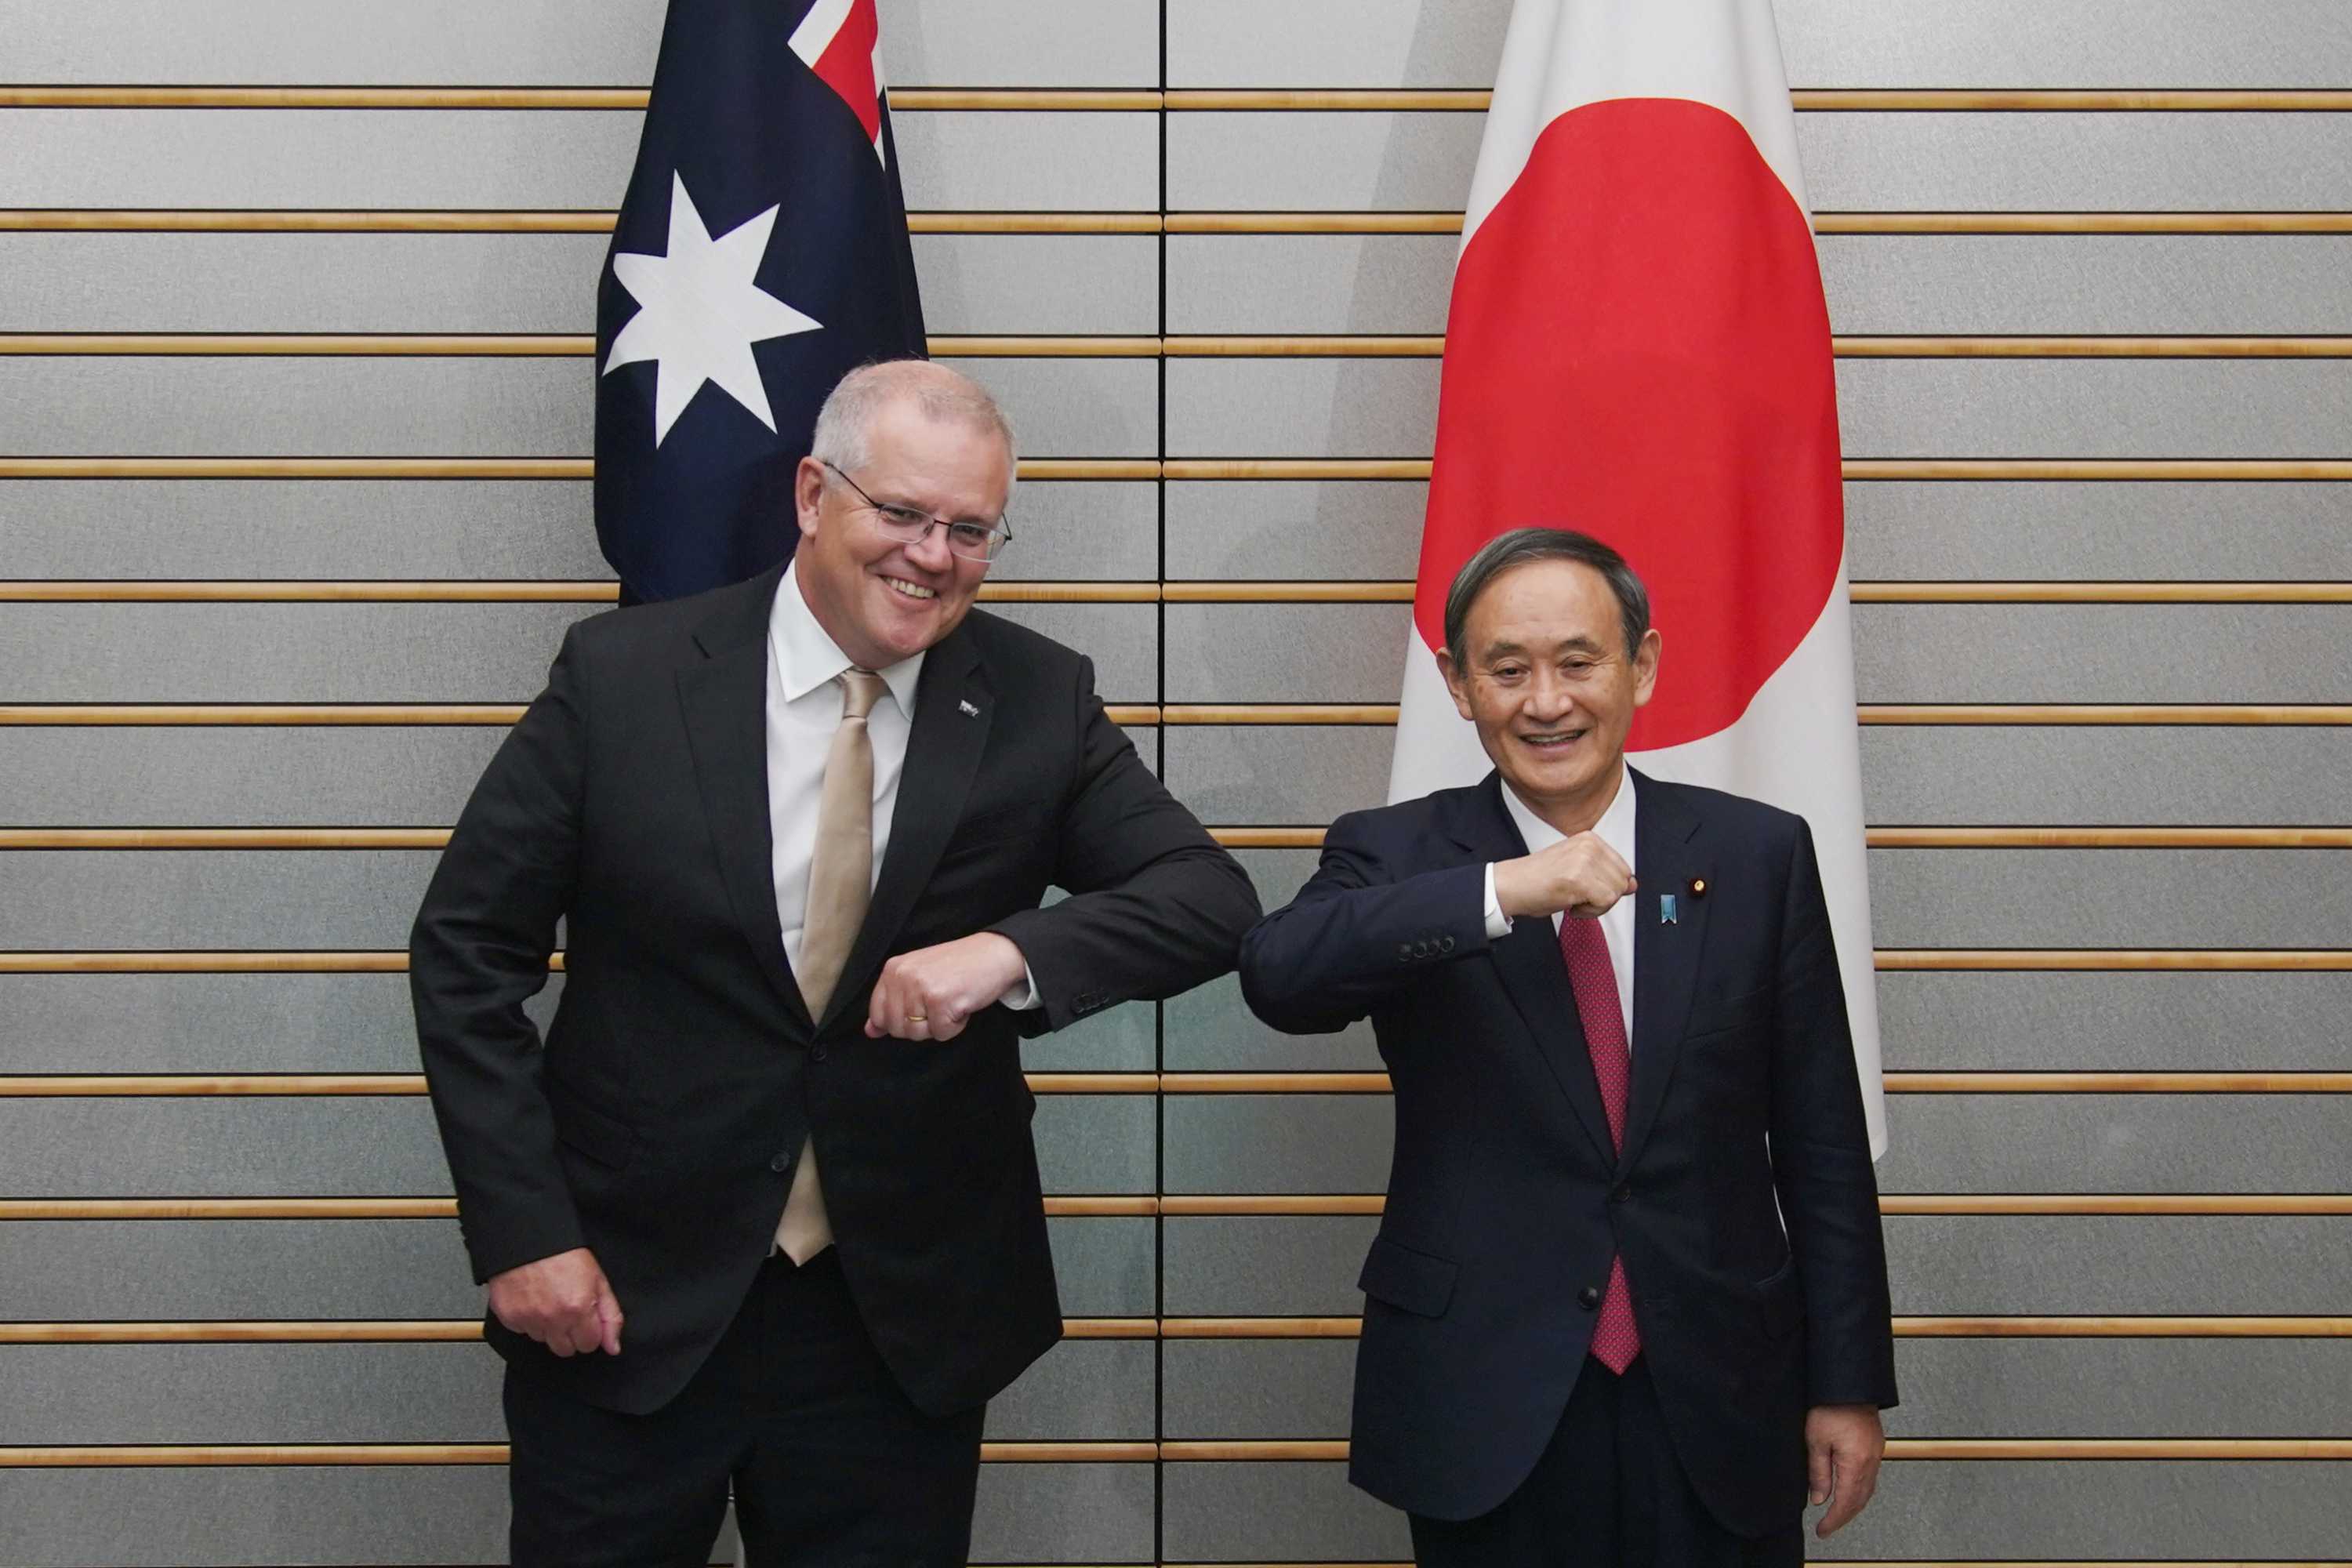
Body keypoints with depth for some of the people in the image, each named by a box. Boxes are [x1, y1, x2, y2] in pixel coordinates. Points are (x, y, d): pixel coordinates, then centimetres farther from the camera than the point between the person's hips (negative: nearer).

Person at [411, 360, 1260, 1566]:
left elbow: (1213, 901, -7)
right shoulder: (621, 677, -6)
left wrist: (1014, 951, -25)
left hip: (906, 1323, 1)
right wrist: (523, 1231, -9)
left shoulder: (1040, 704, -2)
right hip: (625, 1307, -1)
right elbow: (466, 955, -2)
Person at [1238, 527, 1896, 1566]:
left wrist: (1849, 1386, 4)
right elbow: (1278, 976, -23)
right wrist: (1501, 891, -30)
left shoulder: (1757, 855, 1)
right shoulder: (1397, 857, -1)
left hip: (1720, 1405, 1)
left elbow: (1821, 1148, 4)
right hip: (1486, 1415, -1)